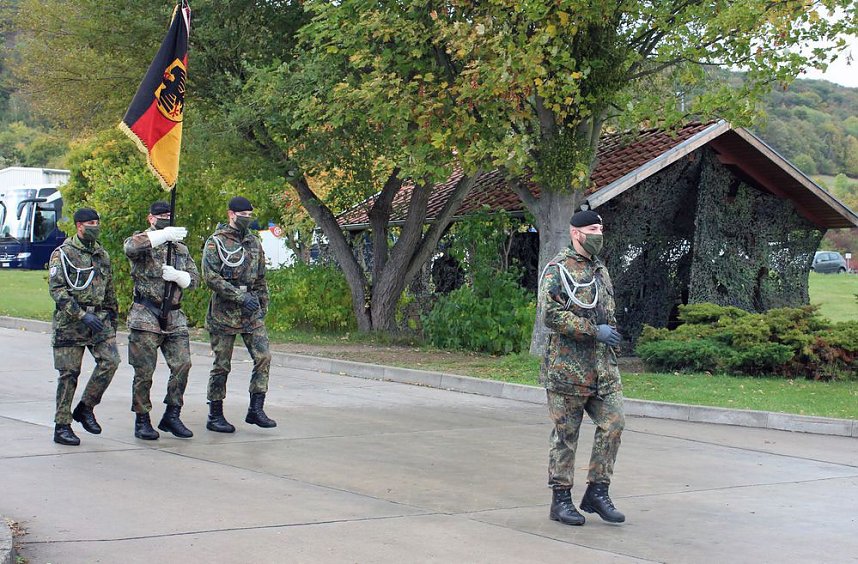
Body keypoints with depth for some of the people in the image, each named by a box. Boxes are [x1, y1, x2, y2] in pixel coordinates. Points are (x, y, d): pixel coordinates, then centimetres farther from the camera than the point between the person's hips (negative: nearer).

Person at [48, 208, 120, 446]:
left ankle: (85, 408, 4)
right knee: (69, 373, -2)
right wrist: (82, 315, -21)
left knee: (110, 360, -13)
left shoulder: (102, 255, 15)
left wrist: (112, 318, 19)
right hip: (70, 321, -5)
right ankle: (62, 426, 7)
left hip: (99, 318, 5)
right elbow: (56, 290, -13)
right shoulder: (63, 254, -4)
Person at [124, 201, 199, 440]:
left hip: (174, 316, 5)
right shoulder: (141, 242, 1)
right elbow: (131, 248, -25)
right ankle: (142, 421, 7)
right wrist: (164, 235, -30)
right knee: (144, 371, -2)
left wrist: (177, 275, -9)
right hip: (146, 315, -5)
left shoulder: (180, 248, 18)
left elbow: (194, 279, 13)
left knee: (182, 365, -3)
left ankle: (172, 416, 8)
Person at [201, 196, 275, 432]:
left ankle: (256, 410, -2)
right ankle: (215, 416, 10)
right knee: (221, 365, 1)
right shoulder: (216, 242, -6)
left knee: (263, 357, -8)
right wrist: (240, 297, -21)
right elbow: (211, 278, -16)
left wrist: (263, 306, 14)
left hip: (252, 314, 5)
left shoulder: (254, 242, 13)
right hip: (224, 313, -5)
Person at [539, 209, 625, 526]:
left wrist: (612, 344, 21)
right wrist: (593, 331, -19)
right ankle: (560, 500, 9)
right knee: (565, 435, 0)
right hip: (568, 366, -7)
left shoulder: (600, 269, 18)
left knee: (613, 423, -2)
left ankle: (597, 492, 8)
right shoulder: (558, 270, -7)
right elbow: (552, 314, -17)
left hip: (603, 367, 7)